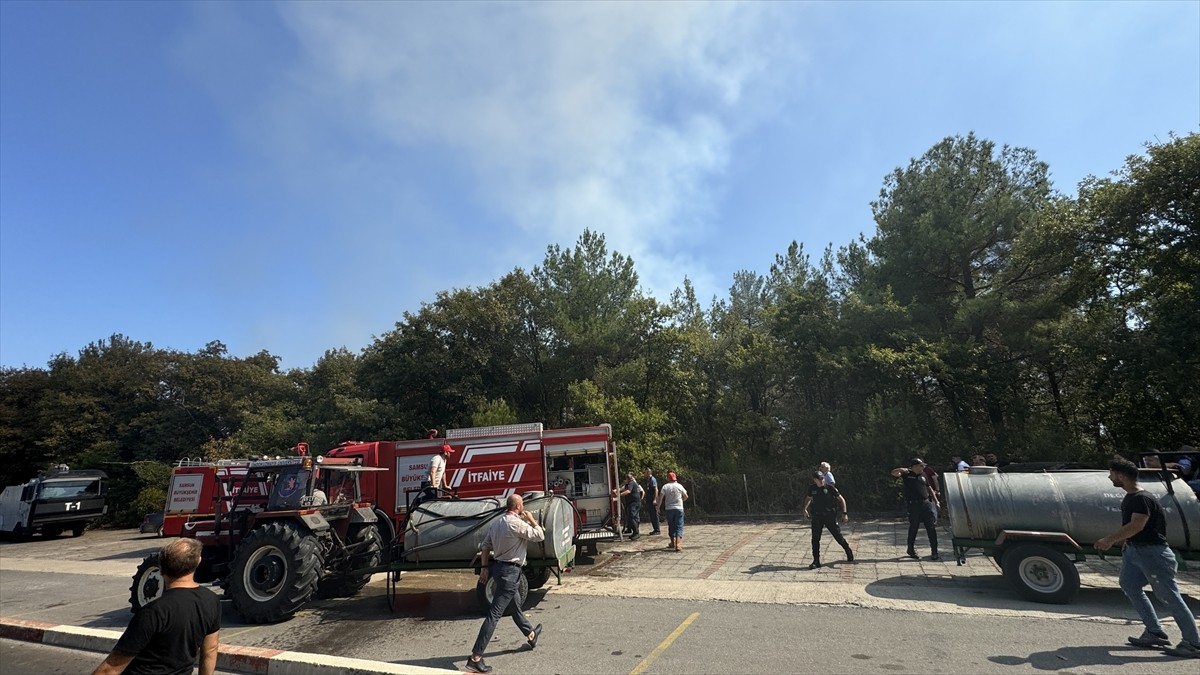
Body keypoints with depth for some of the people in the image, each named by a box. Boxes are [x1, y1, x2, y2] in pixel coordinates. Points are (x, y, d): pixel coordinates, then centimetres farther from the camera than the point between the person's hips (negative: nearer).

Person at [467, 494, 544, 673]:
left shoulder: (497, 522, 4)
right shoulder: (517, 524, -20)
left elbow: (485, 546, 8)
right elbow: (540, 536, -13)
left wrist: (484, 567, 13)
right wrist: (532, 519, 0)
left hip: (498, 566, 9)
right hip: (510, 571, -9)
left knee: (515, 605, 25)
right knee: (494, 614, -6)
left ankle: (531, 635, 46)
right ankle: (475, 658, -4)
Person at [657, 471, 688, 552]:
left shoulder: (665, 487, -3)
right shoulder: (679, 486, 0)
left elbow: (660, 498, -10)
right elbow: (686, 496, 8)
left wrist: (658, 507, -2)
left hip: (668, 509, 1)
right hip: (679, 509, -1)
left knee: (671, 526, 17)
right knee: (679, 527, -1)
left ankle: (673, 543, 28)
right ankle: (678, 544, -16)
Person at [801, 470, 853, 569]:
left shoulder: (829, 487, -9)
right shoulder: (812, 488, 0)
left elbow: (841, 499, -2)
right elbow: (808, 498, 20)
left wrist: (844, 513, -8)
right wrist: (805, 509, 11)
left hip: (830, 516, -2)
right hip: (817, 517, 2)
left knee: (838, 536, 8)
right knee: (815, 539, -2)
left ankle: (849, 553, 35)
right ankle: (816, 561, 6)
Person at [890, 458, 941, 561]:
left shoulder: (923, 474, 14)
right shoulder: (906, 474, -3)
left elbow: (929, 488, 22)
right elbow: (894, 473, -18)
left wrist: (936, 500, 15)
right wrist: (900, 470, -37)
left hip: (926, 503, 5)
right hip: (913, 505, -5)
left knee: (932, 527, 0)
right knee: (913, 527, 6)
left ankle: (934, 553, 6)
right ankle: (911, 550, 21)